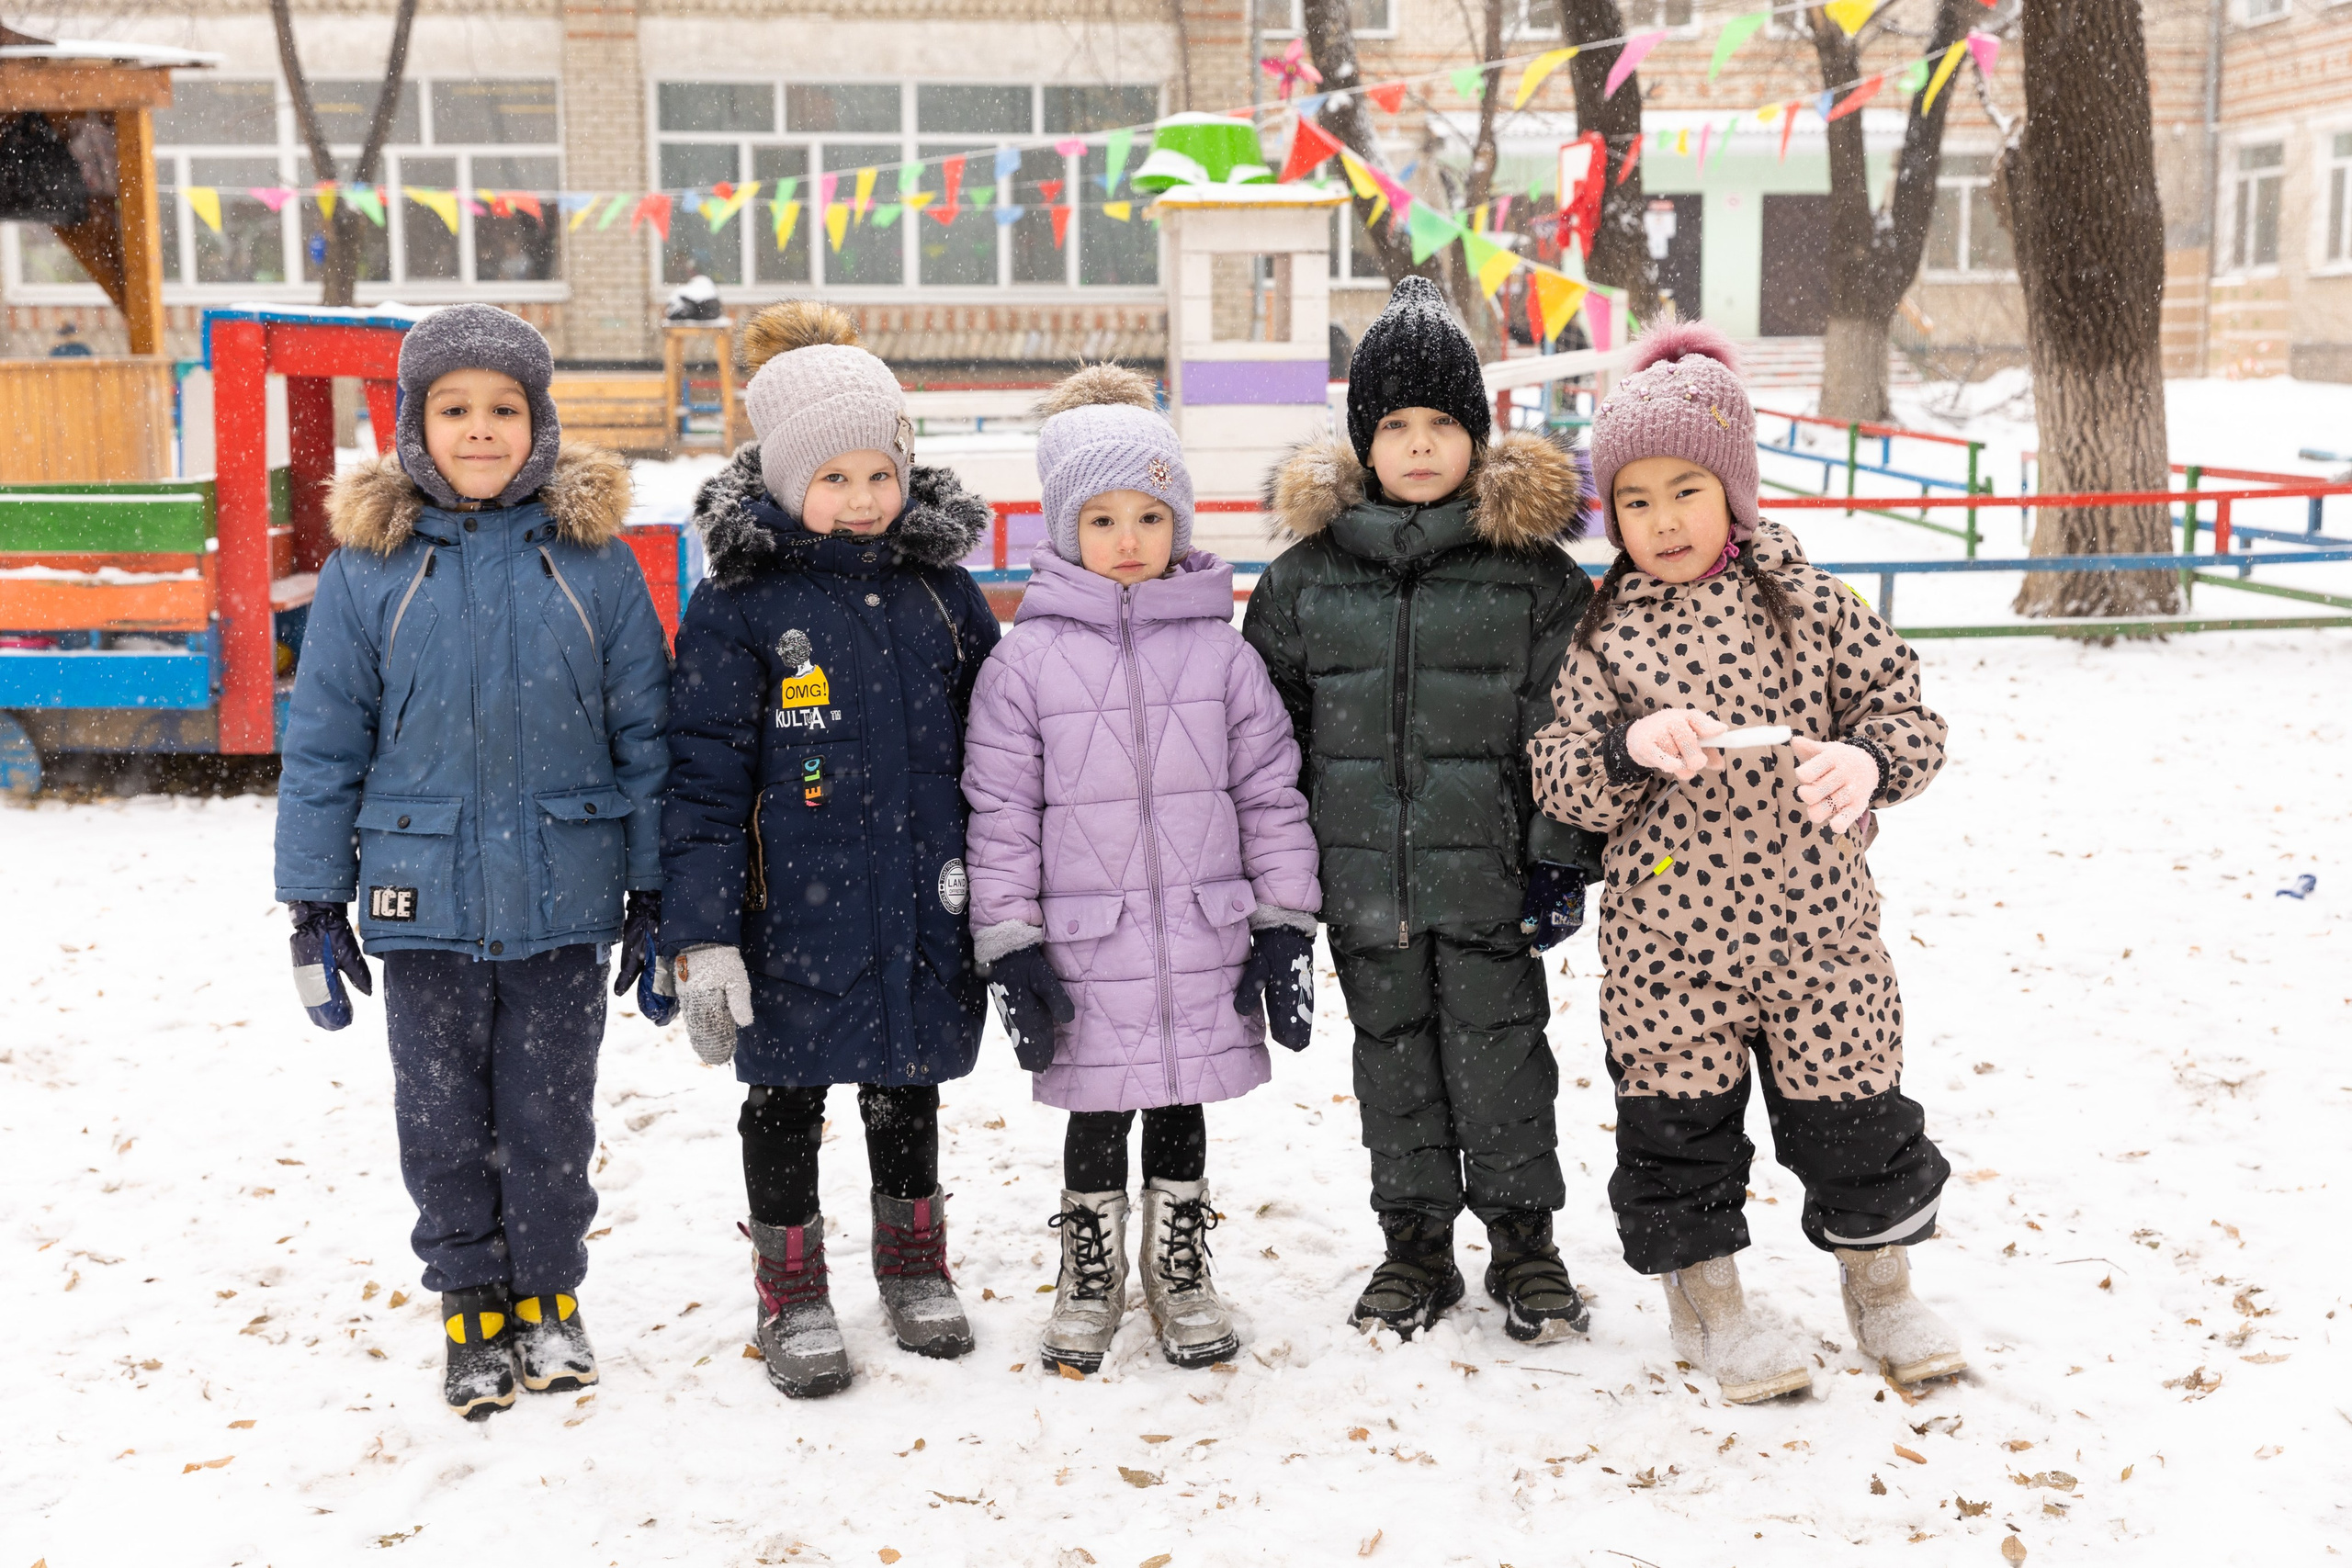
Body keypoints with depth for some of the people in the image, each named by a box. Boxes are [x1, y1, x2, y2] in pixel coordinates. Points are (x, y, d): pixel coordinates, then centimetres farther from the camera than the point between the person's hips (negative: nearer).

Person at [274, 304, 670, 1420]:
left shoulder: (594, 558, -2)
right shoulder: (368, 565, -2)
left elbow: (643, 734, 2)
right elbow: (323, 744, 2)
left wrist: (654, 894, 3)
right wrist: (314, 907, 2)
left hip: (563, 900, 0)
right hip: (422, 906, 1)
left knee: (552, 1122, 11)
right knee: (444, 1127, 11)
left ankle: (550, 1298, 31)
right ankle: (472, 1311, 30)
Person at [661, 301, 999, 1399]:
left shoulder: (941, 590, 3)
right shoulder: (739, 608, -9)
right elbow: (704, 780, -10)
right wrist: (702, 936, -14)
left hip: (924, 914, 3)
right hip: (798, 924, -3)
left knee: (907, 1085, 18)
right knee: (786, 1096, 11)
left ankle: (915, 1266, 38)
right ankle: (792, 1296, 29)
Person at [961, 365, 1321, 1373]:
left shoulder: (1220, 650, 1)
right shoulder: (1026, 660, -3)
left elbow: (1271, 791, 5)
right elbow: (999, 811, -2)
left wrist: (1284, 925, 3)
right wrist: (1009, 946, -5)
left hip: (1204, 937, 2)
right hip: (1084, 943, -1)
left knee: (1181, 1109, 14)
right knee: (1096, 1117, 9)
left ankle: (1181, 1274, 33)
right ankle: (1090, 1281, 30)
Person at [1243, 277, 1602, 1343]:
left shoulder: (1533, 567, -2)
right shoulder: (1307, 573, 3)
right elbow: (1271, 725, 8)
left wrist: (1561, 856, -5)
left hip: (1489, 869, -2)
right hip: (1363, 874, 2)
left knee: (1499, 1053, 5)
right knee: (1393, 1058, 12)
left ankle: (1523, 1242, 23)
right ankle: (1415, 1246, 26)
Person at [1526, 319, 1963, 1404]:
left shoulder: (1809, 603, 1)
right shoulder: (1601, 633, 0)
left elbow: (1905, 713, 3)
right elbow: (1559, 781, -2)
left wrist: (1865, 761, -19)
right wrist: (1629, 747, -23)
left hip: (1814, 919, 1)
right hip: (1666, 935, 0)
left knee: (1853, 1115, 11)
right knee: (1677, 1128, 9)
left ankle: (1882, 1292, 34)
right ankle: (1707, 1305, 31)